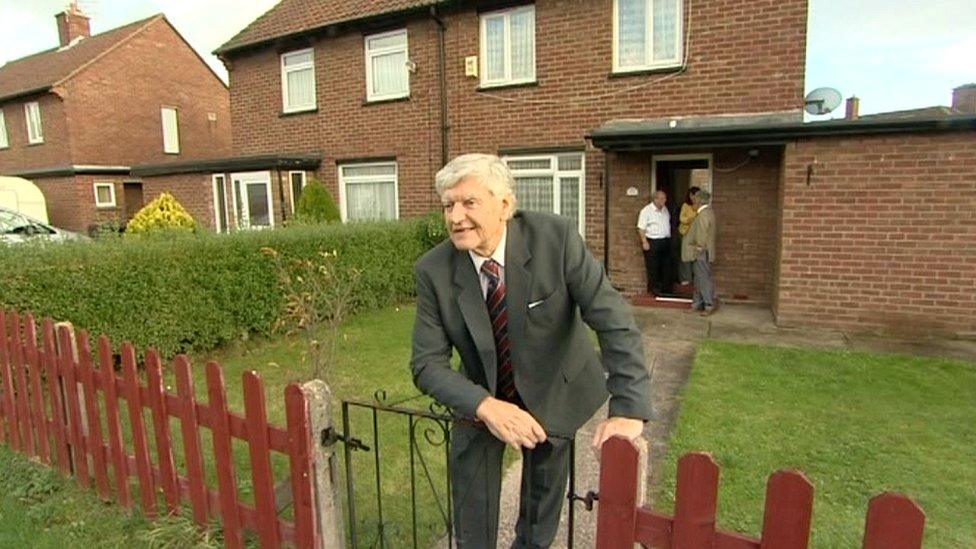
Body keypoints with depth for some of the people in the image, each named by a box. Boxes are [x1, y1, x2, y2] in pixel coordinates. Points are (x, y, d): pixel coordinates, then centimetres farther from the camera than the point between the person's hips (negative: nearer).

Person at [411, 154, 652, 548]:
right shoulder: (433, 271, -21)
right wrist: (485, 406, -36)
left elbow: (613, 319, -26)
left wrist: (629, 409, -35)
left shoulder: (556, 237, -26)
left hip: (554, 395, 0)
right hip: (481, 400, 1)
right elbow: (427, 364, -19)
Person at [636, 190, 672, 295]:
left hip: (666, 242, 7)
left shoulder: (665, 209, 13)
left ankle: (666, 287, 23)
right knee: (653, 267, -2)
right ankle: (653, 288, 9)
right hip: (652, 242, -7)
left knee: (666, 266, 12)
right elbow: (641, 228, -12)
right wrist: (644, 242, -18)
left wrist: (669, 238, 17)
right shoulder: (646, 210, -9)